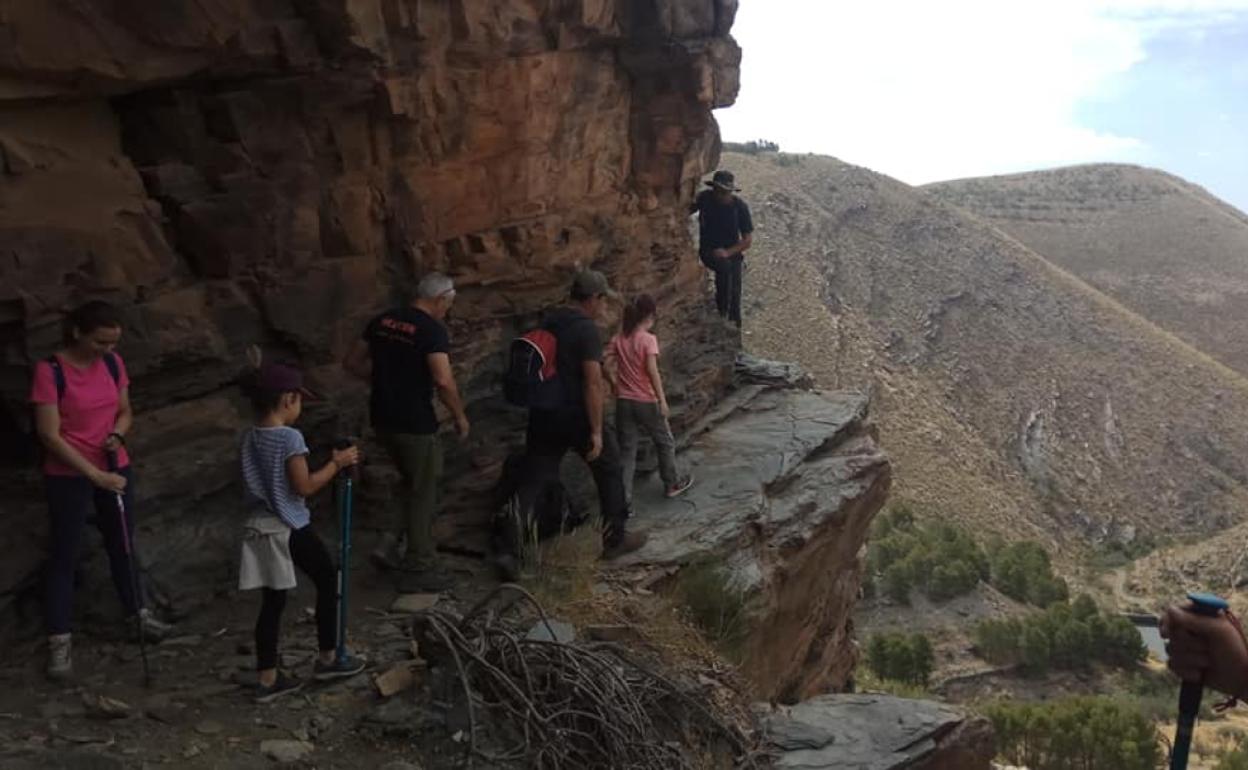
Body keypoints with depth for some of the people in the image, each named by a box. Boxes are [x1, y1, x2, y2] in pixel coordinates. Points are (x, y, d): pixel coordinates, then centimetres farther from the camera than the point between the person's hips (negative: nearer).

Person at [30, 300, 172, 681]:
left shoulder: (113, 364, -1)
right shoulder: (50, 371, -18)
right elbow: (49, 435, -19)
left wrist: (117, 434, -12)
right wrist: (95, 475, -21)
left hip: (116, 469, 5)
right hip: (68, 477, -5)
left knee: (122, 544, 18)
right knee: (64, 555, 3)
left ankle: (136, 612, 36)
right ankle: (59, 640, 13)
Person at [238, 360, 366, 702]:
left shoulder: (248, 438, 6)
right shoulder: (290, 438, -18)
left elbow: (255, 481, 13)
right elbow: (304, 486, -17)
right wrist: (337, 463, -7)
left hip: (258, 528, 7)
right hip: (290, 529, -7)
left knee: (272, 602, 13)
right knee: (328, 581, 13)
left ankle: (267, 679, 17)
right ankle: (327, 658, 22)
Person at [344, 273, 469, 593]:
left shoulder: (383, 320, 7)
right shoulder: (432, 329, -15)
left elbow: (353, 362, 12)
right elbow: (443, 380, -25)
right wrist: (460, 416, -11)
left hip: (383, 419, 7)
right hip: (415, 424, -7)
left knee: (413, 483, 25)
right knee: (423, 493, 7)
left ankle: (393, 544, 19)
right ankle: (418, 570, 15)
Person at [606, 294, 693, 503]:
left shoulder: (618, 339, 1)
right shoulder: (648, 339, -14)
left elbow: (608, 367, -2)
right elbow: (652, 371, -19)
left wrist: (618, 387, 12)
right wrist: (662, 400, -14)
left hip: (624, 401, 4)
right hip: (646, 401, -4)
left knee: (627, 450, 9)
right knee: (665, 442, 18)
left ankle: (623, 496, 6)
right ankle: (672, 484, 32)